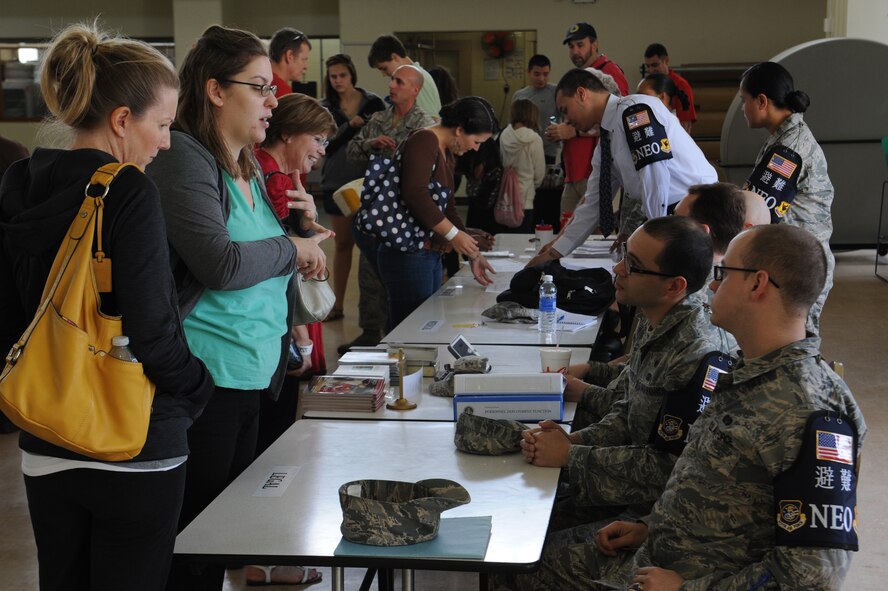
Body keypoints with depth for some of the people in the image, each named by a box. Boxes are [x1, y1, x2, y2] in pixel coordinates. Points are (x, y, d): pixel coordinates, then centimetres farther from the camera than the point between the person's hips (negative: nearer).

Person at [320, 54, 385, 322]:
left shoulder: (373, 103, 0)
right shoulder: (326, 107, 4)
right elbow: (327, 146, -7)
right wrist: (350, 126, -19)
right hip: (337, 182, 2)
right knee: (343, 243, 9)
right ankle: (338, 304, 17)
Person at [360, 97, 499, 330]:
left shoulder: (446, 153, 17)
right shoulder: (424, 142, -13)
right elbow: (415, 194, -27)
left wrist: (473, 253, 21)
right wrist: (453, 234, -24)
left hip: (430, 254, 10)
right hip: (408, 255, -10)